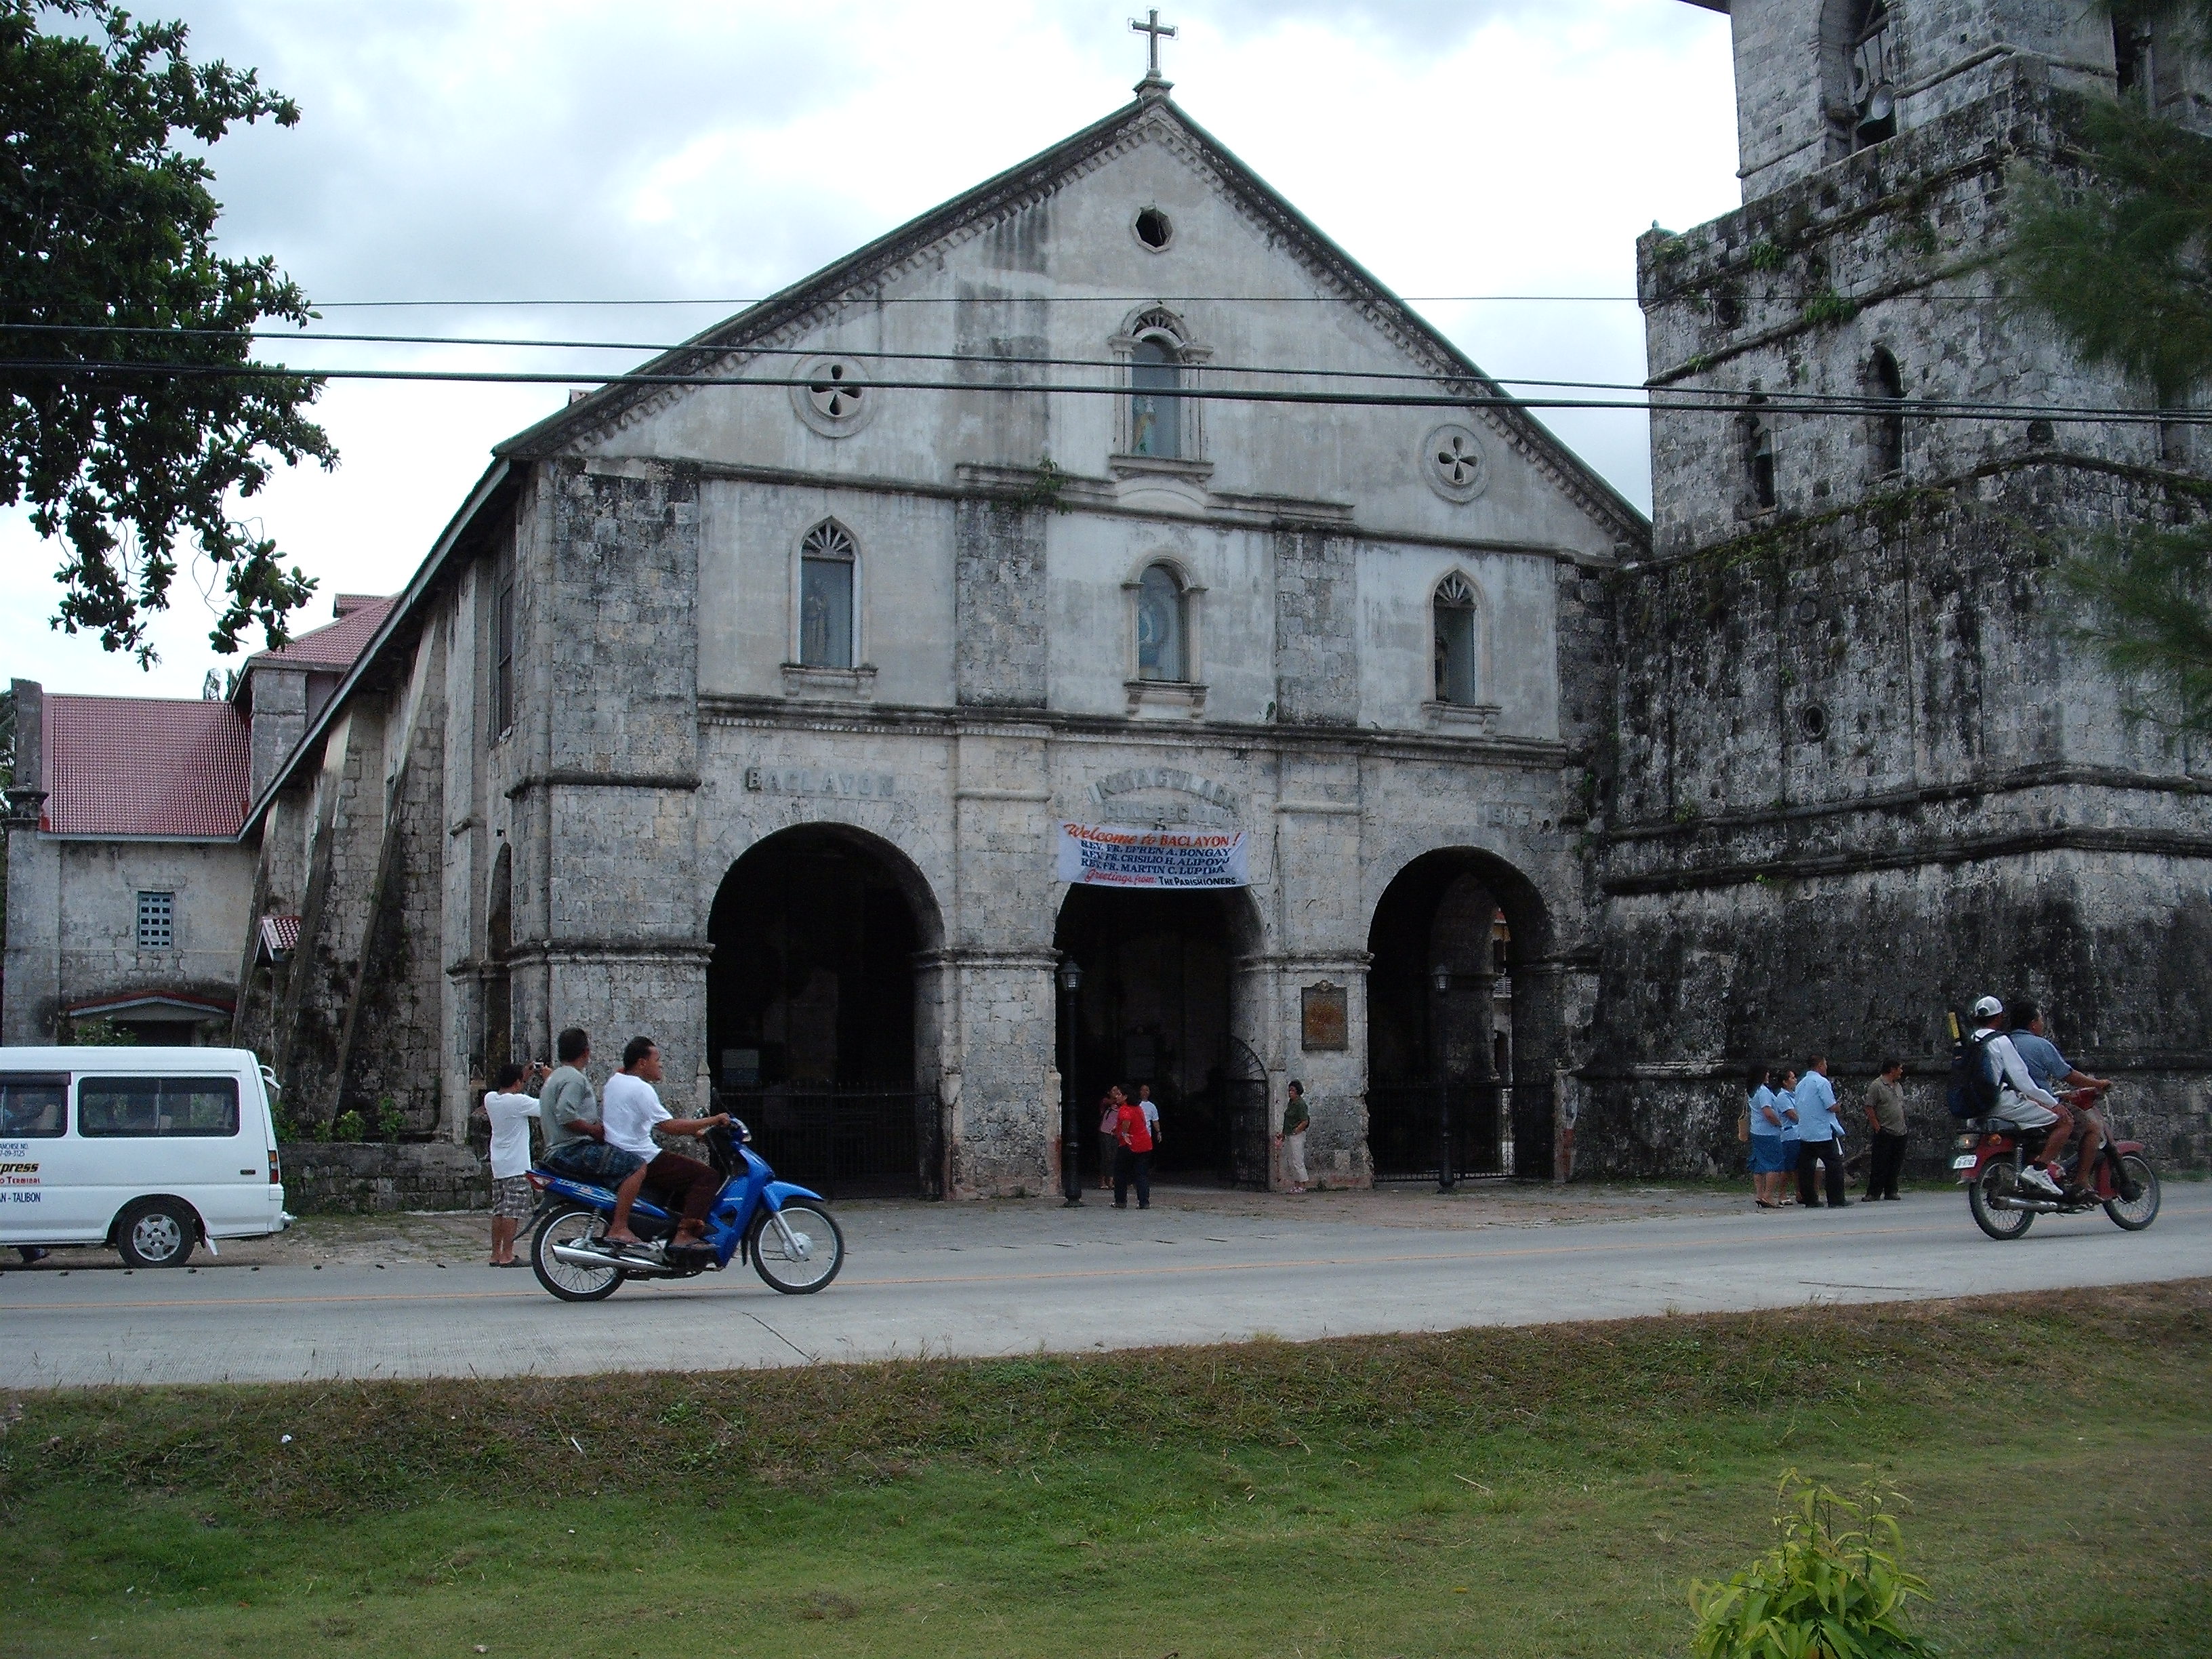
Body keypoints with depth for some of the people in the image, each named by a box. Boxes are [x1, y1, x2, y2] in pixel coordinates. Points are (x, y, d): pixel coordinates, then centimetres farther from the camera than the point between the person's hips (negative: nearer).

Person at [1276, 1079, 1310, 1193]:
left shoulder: (1300, 1104, -14)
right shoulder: (1290, 1103, 13)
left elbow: (1305, 1122, -18)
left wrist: (1295, 1131, -15)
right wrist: (1283, 1135, 17)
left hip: (1297, 1135, -10)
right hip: (1289, 1136, 10)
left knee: (1297, 1161, -7)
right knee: (1288, 1161, 10)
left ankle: (1302, 1186, -1)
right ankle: (1295, 1185, 16)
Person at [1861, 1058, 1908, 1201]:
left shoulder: (1898, 1086, 17)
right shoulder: (1876, 1086, -9)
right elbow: (1869, 1108, -11)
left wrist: (1903, 1125, 16)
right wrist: (1877, 1127, -14)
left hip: (1900, 1133, 8)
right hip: (1884, 1133, -7)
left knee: (1896, 1164, 8)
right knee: (1879, 1164, -6)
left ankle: (1891, 1191, 16)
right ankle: (1873, 1193, -3)